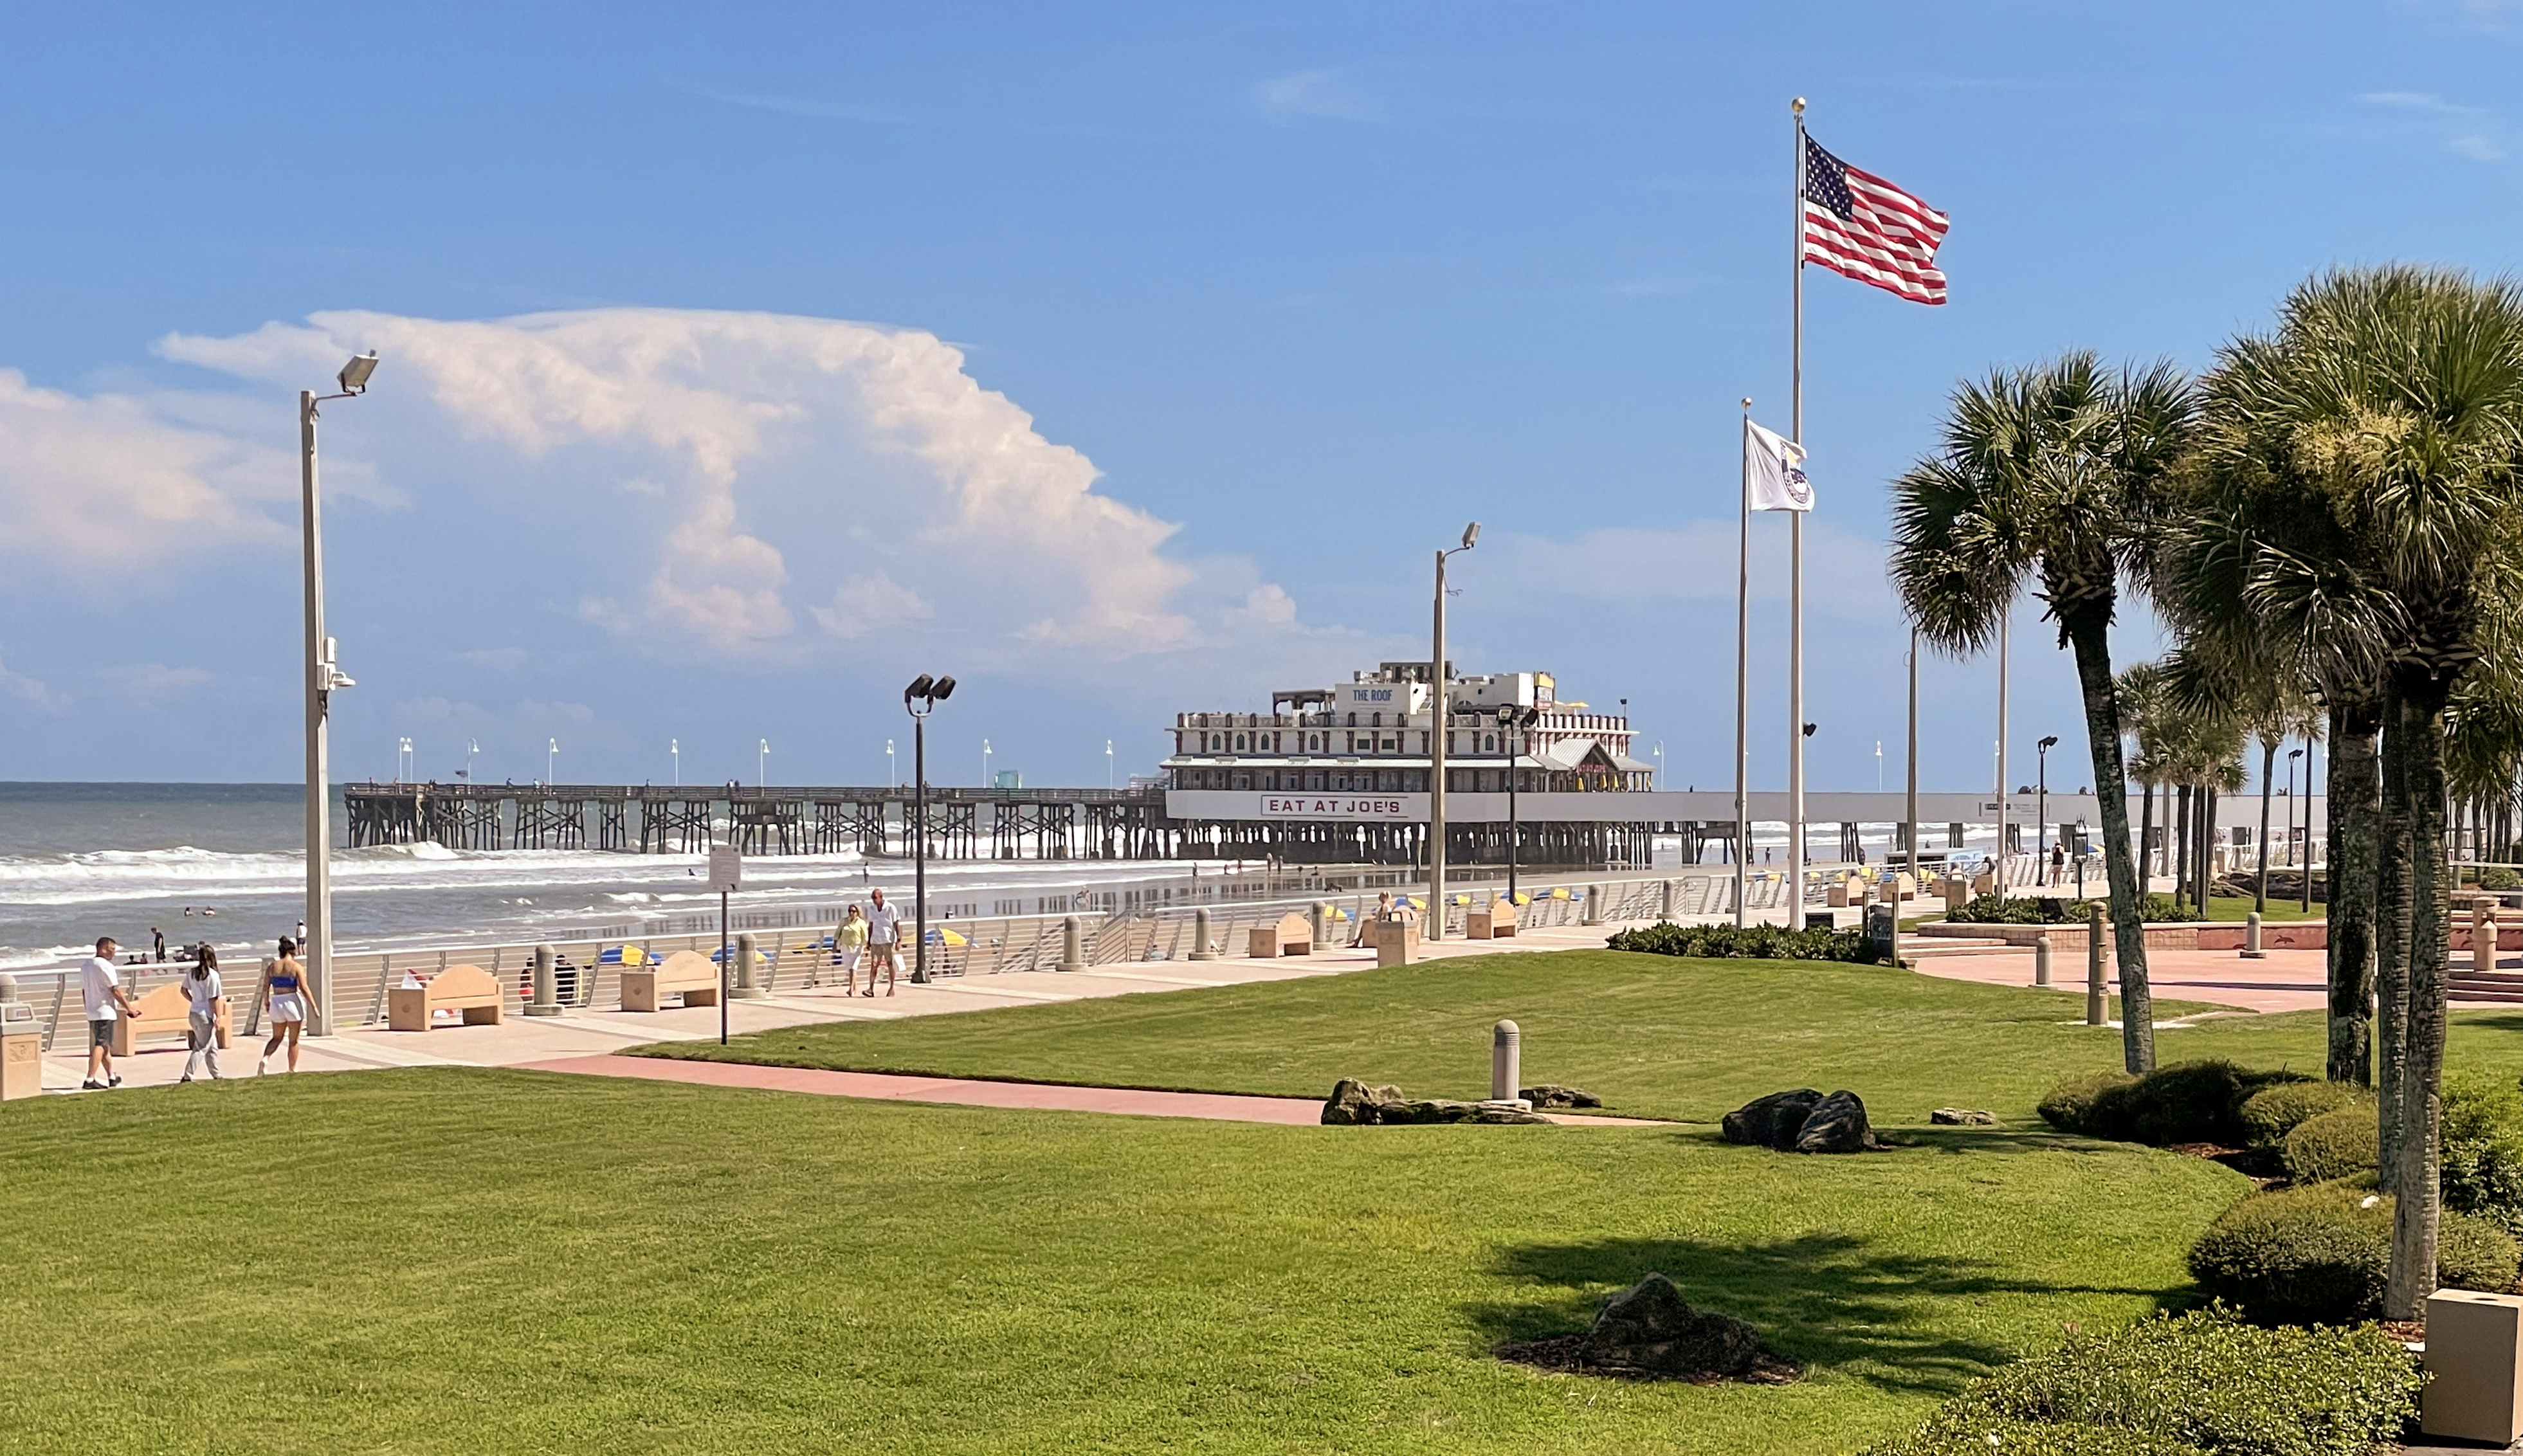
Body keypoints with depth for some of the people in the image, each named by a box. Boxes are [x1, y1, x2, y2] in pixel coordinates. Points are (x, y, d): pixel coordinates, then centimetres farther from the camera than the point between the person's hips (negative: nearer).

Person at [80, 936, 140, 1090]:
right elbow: (115, 990, -13)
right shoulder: (105, 965, -12)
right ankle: (90, 1080, -17)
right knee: (101, 1046, -10)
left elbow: (84, 991, 19)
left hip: (92, 1012, 9)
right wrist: (129, 1008, -8)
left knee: (104, 1045, 17)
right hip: (105, 1012, -9)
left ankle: (112, 1077, 24)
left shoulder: (86, 966, 15)